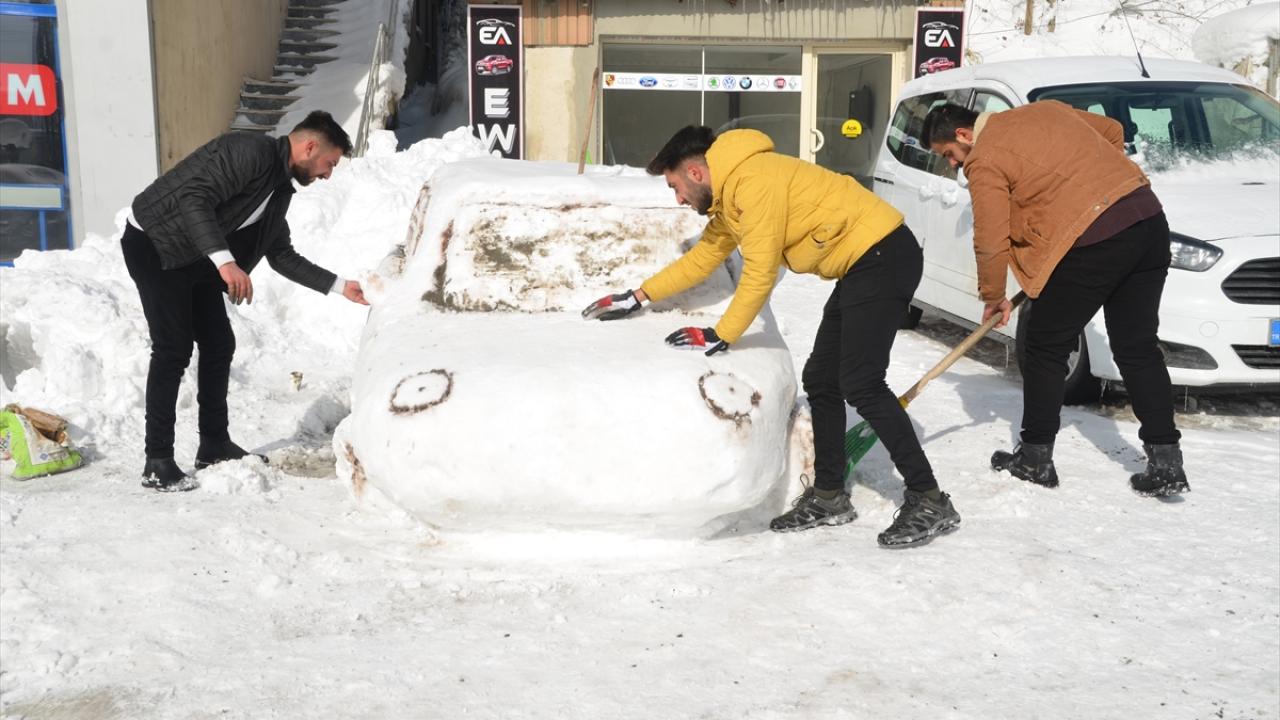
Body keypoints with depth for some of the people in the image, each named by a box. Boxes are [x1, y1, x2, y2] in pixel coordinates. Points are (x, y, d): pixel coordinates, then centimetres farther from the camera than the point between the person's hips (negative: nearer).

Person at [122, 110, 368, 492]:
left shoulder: (279, 188, 11)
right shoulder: (250, 151, -18)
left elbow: (282, 256, 16)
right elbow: (194, 198, -29)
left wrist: (340, 286, 12)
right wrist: (225, 261, -37)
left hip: (193, 257, 10)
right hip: (153, 245, -10)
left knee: (219, 344, 9)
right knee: (173, 350, -11)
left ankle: (214, 446, 20)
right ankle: (157, 464, -5)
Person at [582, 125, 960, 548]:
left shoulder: (752, 181, -17)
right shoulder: (728, 197, 15)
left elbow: (760, 272, -18)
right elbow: (702, 258, 26)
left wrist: (720, 336, -10)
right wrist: (639, 297, 27)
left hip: (883, 256, -11)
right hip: (860, 265, 11)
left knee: (860, 384, -15)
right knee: (820, 380, 11)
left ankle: (928, 501, -8)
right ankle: (829, 497, 20)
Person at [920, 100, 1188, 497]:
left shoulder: (984, 160, -2)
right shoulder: (1045, 109, 21)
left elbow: (991, 240, -3)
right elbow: (1112, 130, 30)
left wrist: (993, 296, 11)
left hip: (1093, 243, -8)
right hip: (1150, 220, 8)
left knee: (1046, 349, 7)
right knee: (1138, 348, 12)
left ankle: (1035, 458, 16)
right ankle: (1166, 463, 13)